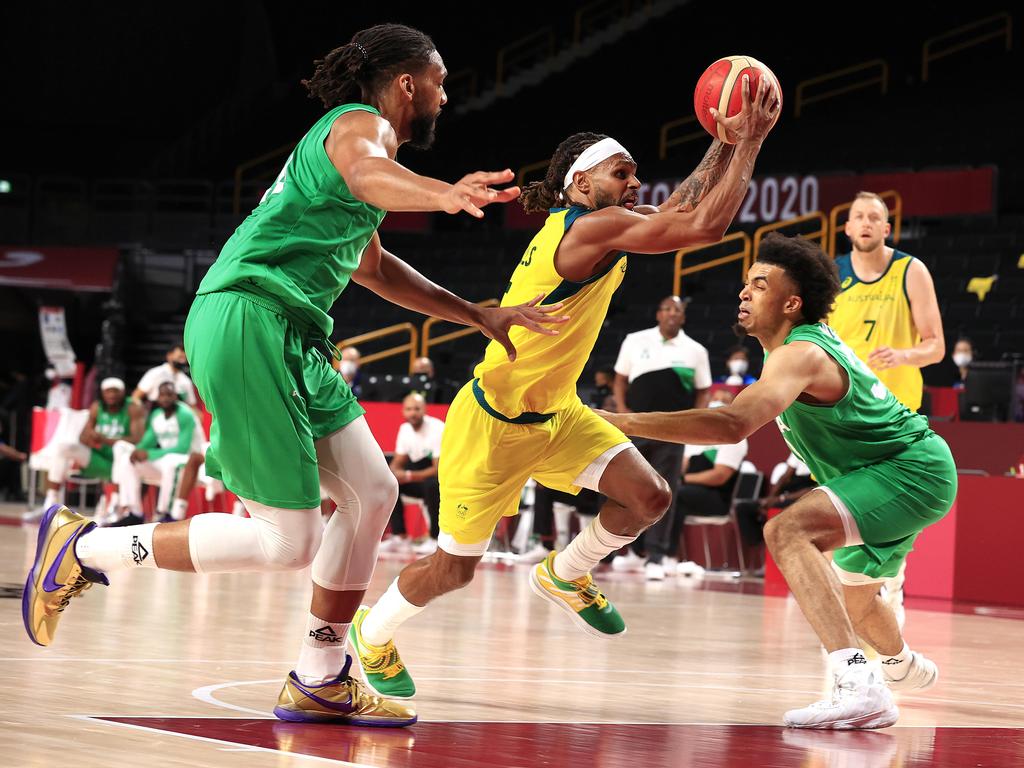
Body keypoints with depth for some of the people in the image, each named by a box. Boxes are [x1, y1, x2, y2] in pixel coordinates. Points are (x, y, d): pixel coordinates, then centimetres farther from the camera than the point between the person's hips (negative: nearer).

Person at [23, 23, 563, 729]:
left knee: (372, 493, 11)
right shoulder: (362, 124, -4)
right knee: (288, 541, -11)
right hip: (249, 319, -11)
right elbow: (365, 171, -32)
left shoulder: (362, 133, 29)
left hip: (289, 338, 11)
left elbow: (372, 267, 42)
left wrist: (479, 315, 40)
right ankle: (83, 548, 3)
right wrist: (443, 192, -54)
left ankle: (319, 684, 19)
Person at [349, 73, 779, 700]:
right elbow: (707, 226, -31)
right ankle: (372, 632, 31)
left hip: (556, 413, 9)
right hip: (492, 423, -9)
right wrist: (751, 140, -25)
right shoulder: (591, 227, -25)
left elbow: (684, 210, 12)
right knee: (453, 570, 3)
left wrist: (729, 142, -1)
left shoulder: (596, 224, 1)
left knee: (649, 496, -8)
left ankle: (562, 576, 18)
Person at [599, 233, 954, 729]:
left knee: (787, 532, -32)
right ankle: (904, 666, 66)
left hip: (914, 470, -11)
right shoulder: (814, 338, 5)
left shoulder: (800, 354, -26)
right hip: (903, 471, 11)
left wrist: (624, 422, -44)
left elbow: (733, 425, -41)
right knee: (850, 597, 32)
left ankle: (860, 687, -40)